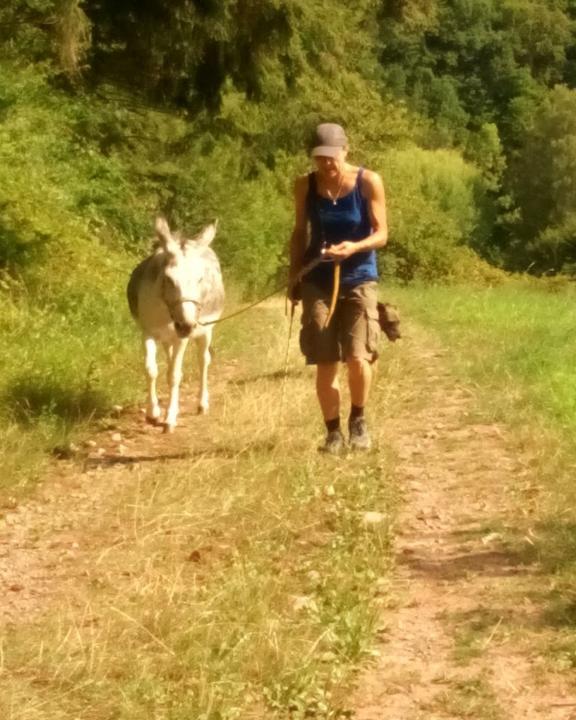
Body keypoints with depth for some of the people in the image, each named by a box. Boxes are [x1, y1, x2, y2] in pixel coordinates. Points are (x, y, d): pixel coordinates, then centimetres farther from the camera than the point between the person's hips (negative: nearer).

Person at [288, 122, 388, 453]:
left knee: (358, 357, -14)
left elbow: (382, 233, -7)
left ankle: (358, 419, 12)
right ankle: (333, 431, 17)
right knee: (325, 363, 1)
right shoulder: (305, 186, 1)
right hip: (318, 281, 2)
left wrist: (355, 247, -26)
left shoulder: (369, 182, -8)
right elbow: (300, 233, 11)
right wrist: (293, 276, 7)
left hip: (359, 279, -2)